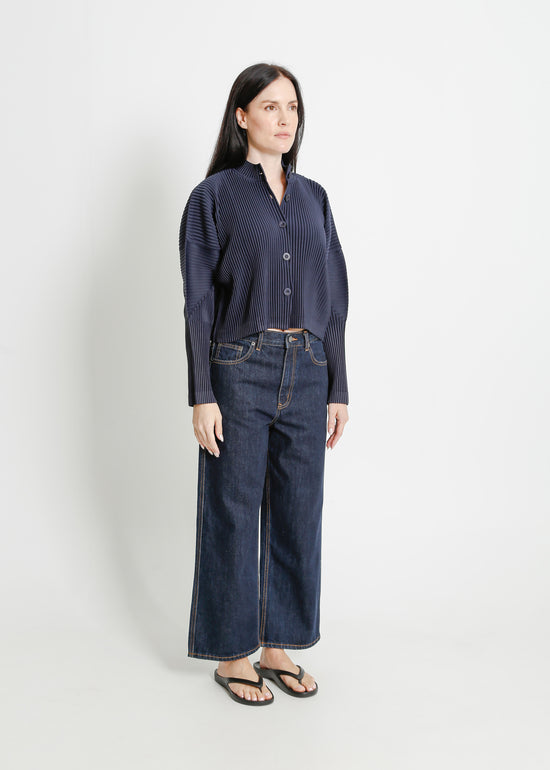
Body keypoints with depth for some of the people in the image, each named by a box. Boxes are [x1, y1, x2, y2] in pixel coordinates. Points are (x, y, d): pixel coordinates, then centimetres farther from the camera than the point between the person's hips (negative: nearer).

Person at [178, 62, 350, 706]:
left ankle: (279, 646, 26)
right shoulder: (214, 196, -2)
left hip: (307, 372, 5)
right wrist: (202, 397, -12)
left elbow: (333, 299, 10)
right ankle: (232, 653, 20)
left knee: (298, 511, 10)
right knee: (233, 513, 4)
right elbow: (199, 303, -6)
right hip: (239, 370, -4)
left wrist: (338, 389, 6)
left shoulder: (313, 198, 11)